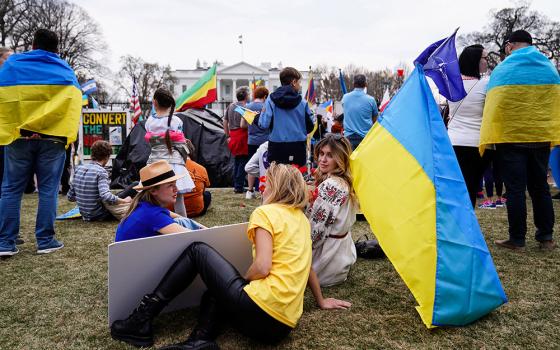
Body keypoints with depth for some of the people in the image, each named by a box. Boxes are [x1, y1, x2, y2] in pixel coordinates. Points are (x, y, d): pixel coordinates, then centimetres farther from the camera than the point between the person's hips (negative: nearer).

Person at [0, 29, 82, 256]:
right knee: (48, 191, 3)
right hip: (52, 138, -1)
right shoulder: (65, 70, 8)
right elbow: (74, 104, 1)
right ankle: (45, 241, 4)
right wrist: (66, 136, 3)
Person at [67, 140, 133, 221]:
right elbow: (106, 197, -32)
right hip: (98, 215, -8)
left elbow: (70, 197, 8)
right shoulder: (101, 172, -19)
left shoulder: (79, 169, 1)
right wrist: (124, 201, -18)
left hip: (85, 215, 8)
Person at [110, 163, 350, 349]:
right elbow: (306, 264, 24)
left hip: (260, 309, -8)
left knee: (197, 250, 7)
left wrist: (242, 282, 5)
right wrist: (320, 300, 36)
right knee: (215, 292, 27)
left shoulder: (265, 212, -4)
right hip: (283, 325, 8)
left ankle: (142, 319, 6)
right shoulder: (302, 218, 17)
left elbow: (262, 267, -14)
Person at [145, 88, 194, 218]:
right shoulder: (176, 121, -4)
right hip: (174, 163, -2)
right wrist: (184, 160, 12)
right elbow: (180, 146, -2)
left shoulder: (149, 121, 4)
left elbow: (151, 142, 10)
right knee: (178, 199, 3)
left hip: (155, 162, 2)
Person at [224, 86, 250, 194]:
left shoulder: (230, 106, 12)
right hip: (242, 136, -8)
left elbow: (225, 122, 15)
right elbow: (243, 125, -20)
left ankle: (235, 185, 20)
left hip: (232, 136, 8)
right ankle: (239, 187, -1)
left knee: (236, 161, 16)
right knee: (243, 162, -2)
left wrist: (228, 136, 20)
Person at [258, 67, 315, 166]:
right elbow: (310, 127, 4)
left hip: (277, 148, 0)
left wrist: (262, 113, 13)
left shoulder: (271, 100, -2)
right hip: (298, 149, 0)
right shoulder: (302, 102, 0)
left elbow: (264, 124, -7)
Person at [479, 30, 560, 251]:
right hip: (541, 137, 4)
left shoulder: (502, 70, -5)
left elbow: (493, 107, -11)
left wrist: (487, 140, -10)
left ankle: (517, 240, 5)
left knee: (515, 189, 0)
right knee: (540, 187, 13)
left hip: (510, 137, -4)